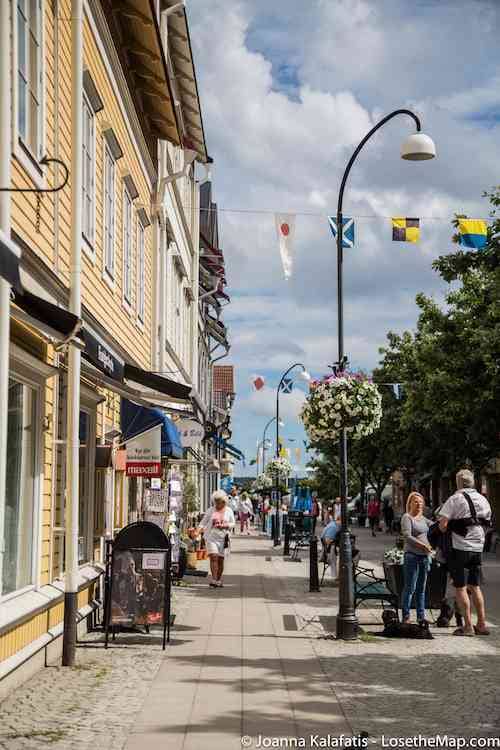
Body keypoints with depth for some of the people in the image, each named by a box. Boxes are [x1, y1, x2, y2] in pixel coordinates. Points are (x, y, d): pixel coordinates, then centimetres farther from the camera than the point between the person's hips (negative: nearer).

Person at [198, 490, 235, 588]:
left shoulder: (229, 511, 6)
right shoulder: (210, 510, 5)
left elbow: (233, 523, 9)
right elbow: (203, 522, 7)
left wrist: (224, 525, -10)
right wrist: (199, 530, -8)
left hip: (223, 538, 1)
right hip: (211, 537, -1)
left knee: (220, 559, 4)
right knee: (213, 557, -14)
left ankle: (219, 579, 19)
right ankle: (214, 580, -16)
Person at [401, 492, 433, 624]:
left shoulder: (422, 518, 17)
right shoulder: (407, 517, -5)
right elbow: (407, 536, -15)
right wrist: (423, 545, -20)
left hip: (425, 556, 8)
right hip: (412, 555, -8)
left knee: (421, 588, 10)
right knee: (410, 587, -6)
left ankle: (421, 616, 14)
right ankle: (406, 616, -2)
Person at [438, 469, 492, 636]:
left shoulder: (455, 499, -9)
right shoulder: (483, 500, 10)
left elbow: (442, 525, -14)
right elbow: (486, 524, 17)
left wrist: (449, 530, 6)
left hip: (460, 548, -6)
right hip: (478, 548, 6)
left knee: (460, 588, 1)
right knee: (475, 587, 15)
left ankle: (468, 626, -1)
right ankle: (481, 625, 14)